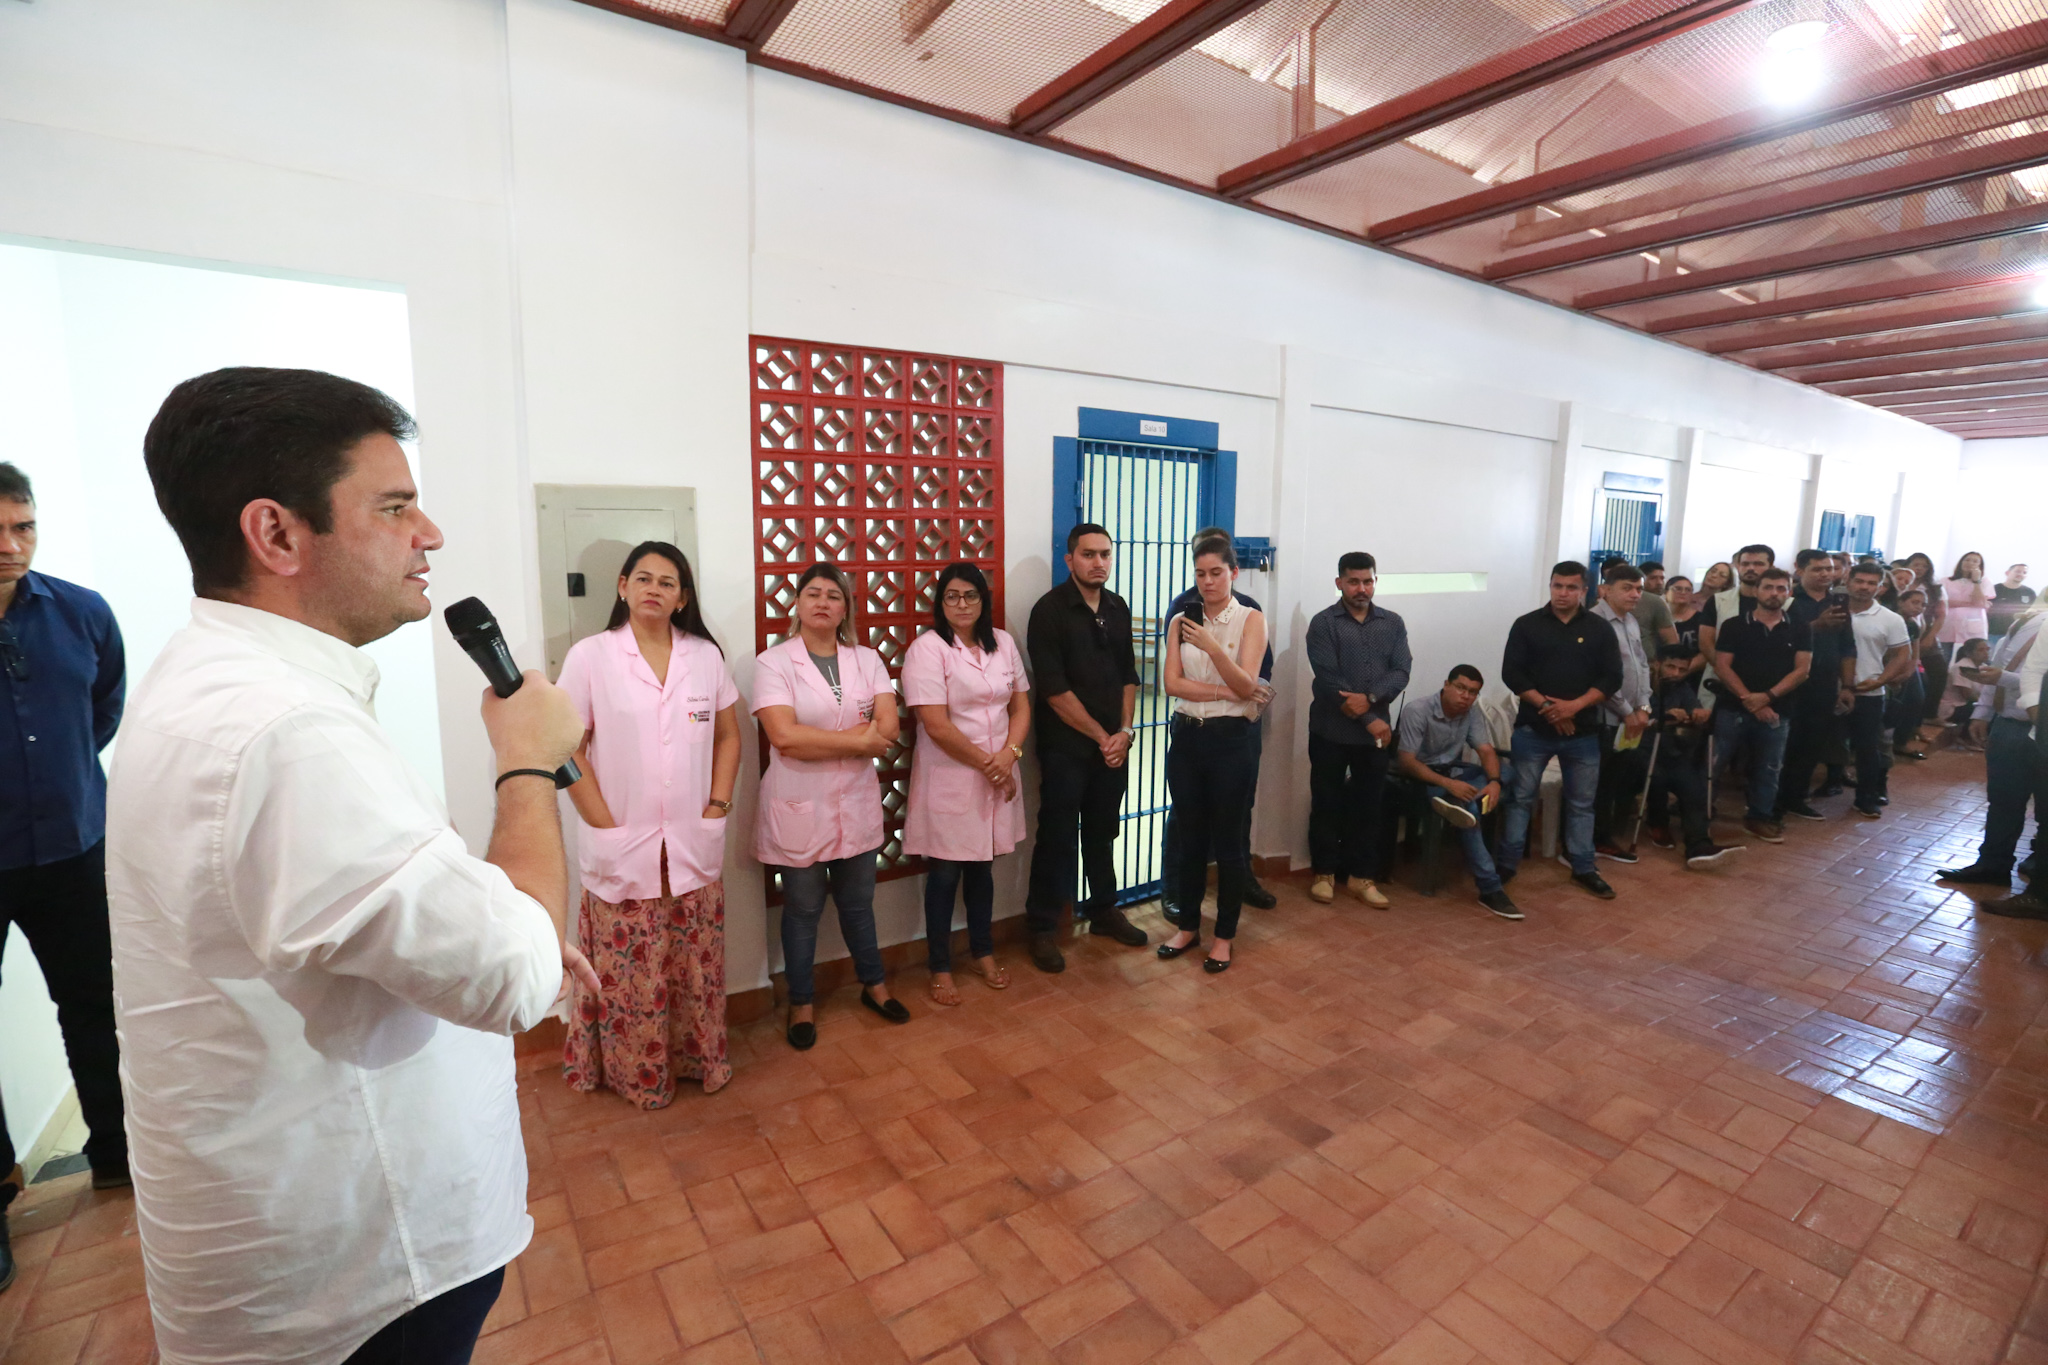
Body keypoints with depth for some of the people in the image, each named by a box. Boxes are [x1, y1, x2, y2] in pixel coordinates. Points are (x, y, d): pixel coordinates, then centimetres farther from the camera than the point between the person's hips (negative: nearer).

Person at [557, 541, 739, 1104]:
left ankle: (700, 1059, 31)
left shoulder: (706, 656, 5)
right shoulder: (589, 656, -3)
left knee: (696, 965, 12)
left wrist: (717, 805, 1)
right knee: (629, 970, 7)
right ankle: (636, 1073, 27)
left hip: (694, 846, 3)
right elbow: (569, 748, -4)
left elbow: (728, 737, 11)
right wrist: (605, 825, -8)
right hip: (621, 847, -2)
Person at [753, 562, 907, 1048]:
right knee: (803, 909, 12)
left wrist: (815, 742, -17)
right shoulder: (773, 661, -9)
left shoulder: (867, 660, 2)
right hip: (799, 807, -3)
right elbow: (784, 737, -21)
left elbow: (886, 729, -10)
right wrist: (858, 740, -16)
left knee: (857, 902, 19)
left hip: (856, 803, 3)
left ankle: (874, 985, 39)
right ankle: (802, 1003, 32)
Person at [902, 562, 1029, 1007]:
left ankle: (983, 952, 35)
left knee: (982, 866, 18)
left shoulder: (1002, 643, 7)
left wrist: (1009, 754, -9)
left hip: (997, 777, 5)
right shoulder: (928, 648, -12)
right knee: (945, 873, 6)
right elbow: (936, 725, -17)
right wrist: (986, 764, -13)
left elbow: (1021, 705, 8)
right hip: (948, 779, -5)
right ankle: (940, 968, 22)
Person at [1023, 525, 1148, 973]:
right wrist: (1101, 737, -10)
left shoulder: (1118, 608, 9)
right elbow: (1054, 690, -14)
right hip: (1065, 746, -5)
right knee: (1057, 835, 2)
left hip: (1113, 744, 5)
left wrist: (1124, 731, -2)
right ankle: (1042, 928, 15)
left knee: (1103, 831, 15)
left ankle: (1102, 910, 33)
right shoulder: (1050, 610, -10)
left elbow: (1128, 675, 12)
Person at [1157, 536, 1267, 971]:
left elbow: (1247, 686, -13)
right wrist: (1226, 692, -15)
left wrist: (1212, 646, -26)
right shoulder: (1181, 622, 5)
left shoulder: (1251, 619, -3)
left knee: (1228, 841, 6)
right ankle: (1188, 926, 29)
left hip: (1230, 740, -3)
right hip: (1187, 738, 3)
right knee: (1191, 839, 13)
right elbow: (1172, 683, -5)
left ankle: (1224, 936, 22)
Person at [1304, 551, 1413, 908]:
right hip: (1331, 730, -3)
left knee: (1368, 805, 9)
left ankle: (1361, 875, 21)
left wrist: (1369, 698, -21)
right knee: (1326, 804, 7)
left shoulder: (1393, 623, 7)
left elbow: (1401, 672, -3)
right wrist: (1369, 719, -14)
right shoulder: (1323, 623, -5)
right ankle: (1324, 872, 21)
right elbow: (1328, 679, -13)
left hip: (1377, 731, 3)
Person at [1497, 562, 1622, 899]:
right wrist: (1545, 705, -16)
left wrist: (1574, 705, -16)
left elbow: (1612, 678, -1)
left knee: (1581, 803, 11)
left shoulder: (1599, 629, 4)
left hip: (1583, 732, 2)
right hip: (1533, 729, -2)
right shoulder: (1527, 625, 0)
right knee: (1520, 798, 3)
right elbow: (1511, 673, -5)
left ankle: (1583, 868, 24)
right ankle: (1505, 865, 10)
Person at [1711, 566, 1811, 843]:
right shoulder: (1734, 626, 2)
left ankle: (1760, 817, 23)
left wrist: (1767, 696, -13)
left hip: (1777, 711, 2)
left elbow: (1802, 670, 0)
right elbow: (1722, 667, -4)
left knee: (1768, 769, 10)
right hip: (1734, 708, -2)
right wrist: (1750, 700, -13)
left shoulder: (1800, 631, 7)